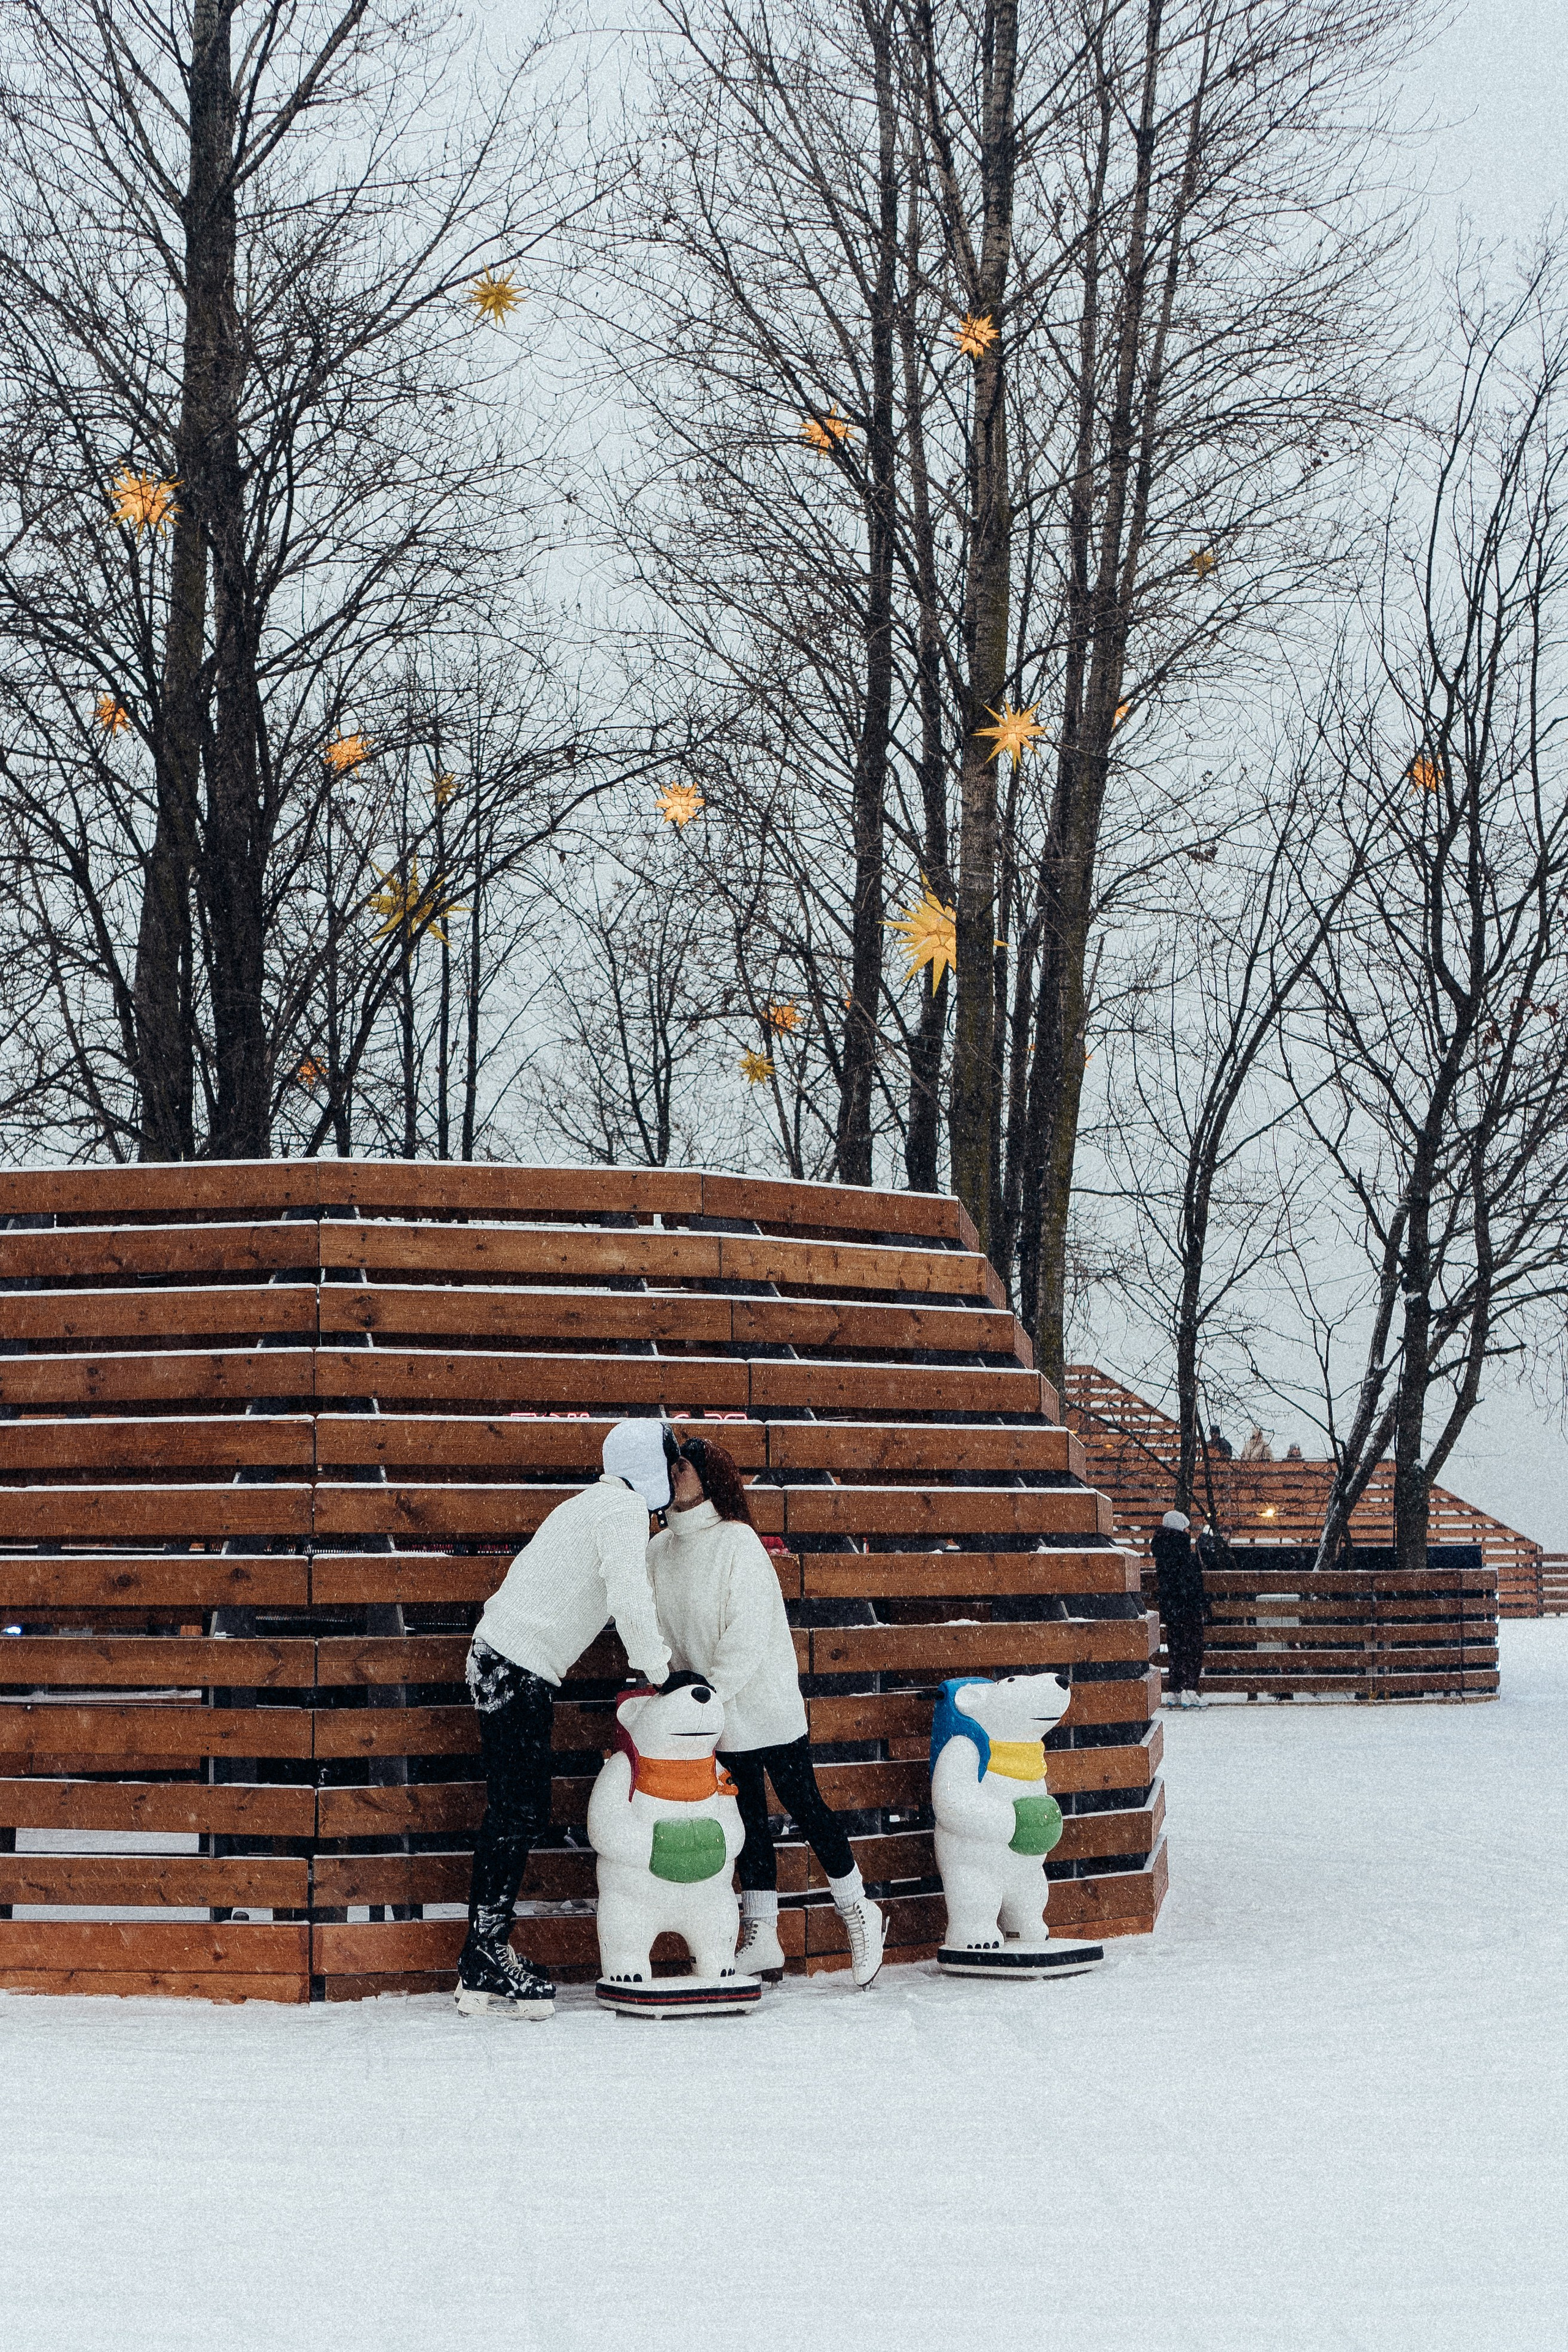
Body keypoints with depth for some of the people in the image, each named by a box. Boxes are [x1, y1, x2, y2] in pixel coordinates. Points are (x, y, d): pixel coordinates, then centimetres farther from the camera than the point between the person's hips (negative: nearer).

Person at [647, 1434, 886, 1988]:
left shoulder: (737, 1541, -14)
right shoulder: (659, 1551, 5)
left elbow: (748, 1631, -18)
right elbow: (660, 1630, 9)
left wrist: (712, 1690, -22)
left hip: (765, 1701, -6)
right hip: (719, 1716, 6)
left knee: (804, 1806, 1)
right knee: (748, 1818, 8)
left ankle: (858, 1912, 16)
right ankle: (760, 1941, 9)